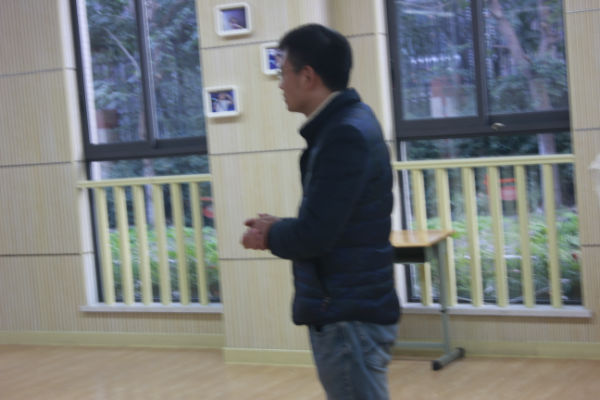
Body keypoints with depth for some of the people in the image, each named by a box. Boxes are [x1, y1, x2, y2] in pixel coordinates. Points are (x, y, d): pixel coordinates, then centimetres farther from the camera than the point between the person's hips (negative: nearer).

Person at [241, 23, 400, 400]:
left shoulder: (345, 134, -20)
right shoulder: (348, 122, 11)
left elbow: (314, 236, -24)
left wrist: (271, 235, -5)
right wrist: (280, 227, 3)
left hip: (349, 317, -10)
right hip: (348, 310, 10)